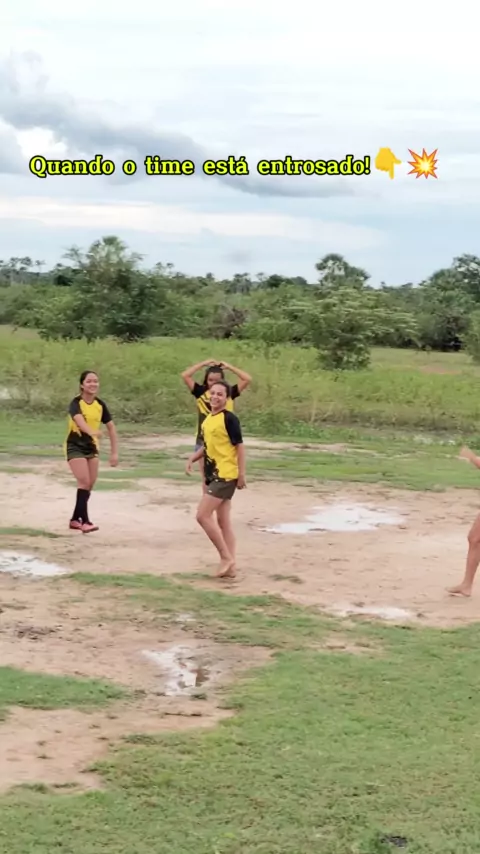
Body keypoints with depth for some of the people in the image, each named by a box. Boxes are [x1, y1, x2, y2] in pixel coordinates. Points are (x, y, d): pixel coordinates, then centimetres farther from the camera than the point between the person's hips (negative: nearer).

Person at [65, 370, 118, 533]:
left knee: (89, 485, 7)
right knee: (84, 482, -18)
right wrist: (92, 431, -61)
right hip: (75, 446, -6)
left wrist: (114, 452, 0)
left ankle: (75, 519, 21)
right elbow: (79, 419, -40)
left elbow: (111, 427, 4)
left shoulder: (100, 404, -2)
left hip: (92, 447, 6)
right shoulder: (76, 403, -19)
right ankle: (85, 521, -16)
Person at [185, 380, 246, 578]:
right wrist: (192, 459, 6)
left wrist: (241, 474, -16)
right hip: (213, 475, 9)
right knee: (223, 521, 9)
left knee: (202, 515, -12)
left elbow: (239, 446, -14)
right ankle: (230, 565, 13)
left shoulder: (229, 418, -13)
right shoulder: (207, 419, 11)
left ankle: (226, 557, -4)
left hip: (225, 476, -9)